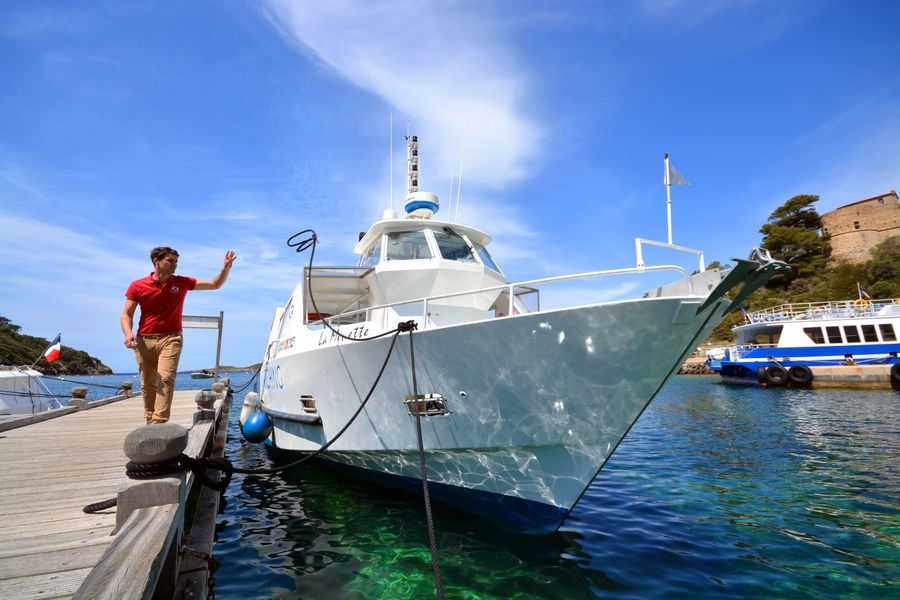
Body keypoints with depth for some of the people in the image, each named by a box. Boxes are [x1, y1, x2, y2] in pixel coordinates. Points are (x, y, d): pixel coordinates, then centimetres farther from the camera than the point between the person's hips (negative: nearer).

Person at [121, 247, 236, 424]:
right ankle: (149, 421, 19)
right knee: (147, 383, 7)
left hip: (171, 338, -1)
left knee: (166, 378, -16)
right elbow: (126, 315, 3)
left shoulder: (182, 282, 5)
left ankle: (159, 422, -21)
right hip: (144, 340, 1)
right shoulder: (137, 286, 2)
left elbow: (215, 284, 9)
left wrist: (226, 267, -8)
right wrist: (128, 333, -17)